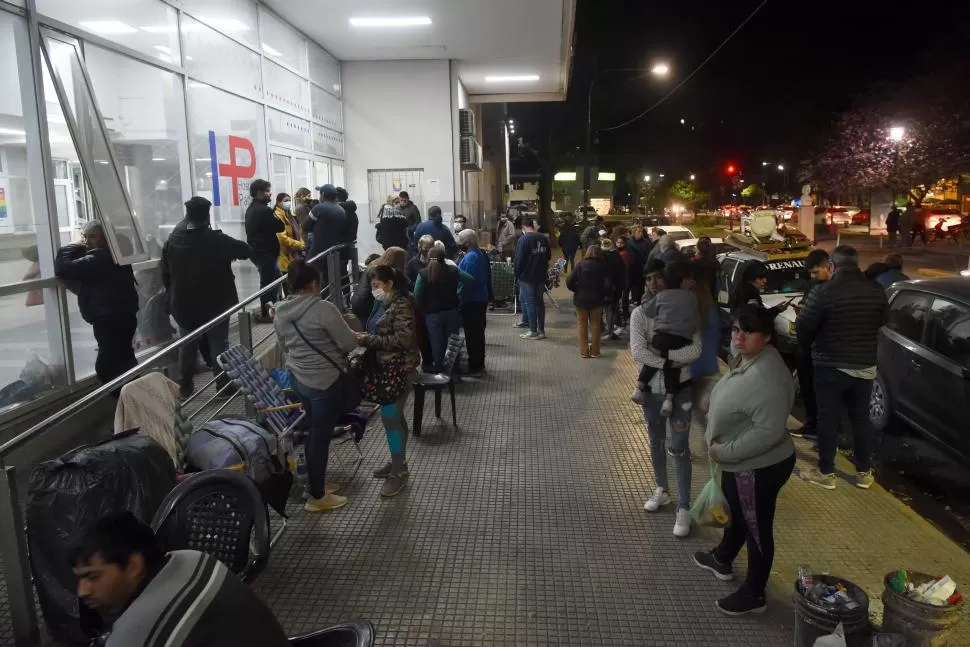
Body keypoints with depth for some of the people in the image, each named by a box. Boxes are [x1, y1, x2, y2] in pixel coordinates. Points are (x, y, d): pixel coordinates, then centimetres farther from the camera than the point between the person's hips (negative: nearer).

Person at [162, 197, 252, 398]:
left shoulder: (172, 241, -2)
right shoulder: (217, 240, -18)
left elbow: (165, 274, 4)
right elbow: (246, 251, -7)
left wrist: (173, 297, 15)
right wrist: (229, 253, 14)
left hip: (184, 305, 4)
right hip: (215, 304, -4)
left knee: (187, 346, 16)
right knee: (218, 345, 6)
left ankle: (185, 386, 24)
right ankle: (224, 385, 11)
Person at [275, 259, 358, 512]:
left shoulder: (281, 313, 2)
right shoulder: (323, 309, -21)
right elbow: (349, 343, -17)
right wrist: (357, 338, 5)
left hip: (298, 377, 8)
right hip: (326, 381, -7)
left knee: (315, 431, 21)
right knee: (321, 435, 4)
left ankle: (315, 484, 34)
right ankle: (317, 497, 15)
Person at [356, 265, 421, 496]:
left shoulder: (402, 306, -16)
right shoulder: (384, 305, 12)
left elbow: (403, 339, -24)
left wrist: (368, 340, -21)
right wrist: (365, 338, 5)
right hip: (386, 368, 9)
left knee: (390, 417, -8)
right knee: (395, 416, 16)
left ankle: (399, 473, 0)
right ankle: (398, 462, 28)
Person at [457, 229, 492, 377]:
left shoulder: (470, 257, -20)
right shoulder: (481, 254, 10)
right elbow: (487, 277, 16)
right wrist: (489, 297, 20)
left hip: (471, 302, -10)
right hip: (481, 299, 10)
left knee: (472, 335, -2)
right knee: (478, 333, 17)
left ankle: (475, 368, 5)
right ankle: (479, 365, 27)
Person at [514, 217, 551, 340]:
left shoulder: (524, 239, -15)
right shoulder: (544, 239, 6)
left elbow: (519, 260, -15)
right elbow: (548, 257, 14)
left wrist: (517, 275, -3)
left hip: (527, 277, -6)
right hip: (541, 276, 6)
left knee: (529, 302, 0)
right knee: (539, 302, 13)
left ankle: (533, 331, 2)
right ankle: (541, 330, 17)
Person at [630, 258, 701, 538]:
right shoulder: (640, 314, -6)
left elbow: (695, 350, -19)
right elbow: (637, 352, -19)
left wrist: (661, 352, -23)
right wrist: (671, 364, -21)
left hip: (680, 389, -2)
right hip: (652, 389, 3)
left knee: (679, 448, 0)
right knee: (656, 443, 18)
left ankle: (683, 508, 8)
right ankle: (662, 489, 38)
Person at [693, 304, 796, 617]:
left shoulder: (767, 377, -31)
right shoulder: (744, 360, 1)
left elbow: (768, 431, -33)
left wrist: (725, 451, -25)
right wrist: (715, 435, 12)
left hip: (759, 467, -10)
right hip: (740, 463, 10)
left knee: (756, 528, 9)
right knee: (736, 515, 29)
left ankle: (753, 595, 28)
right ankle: (722, 560, 52)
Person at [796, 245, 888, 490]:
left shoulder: (824, 291, -18)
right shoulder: (876, 290, -3)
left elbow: (803, 326, -13)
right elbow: (883, 320, 14)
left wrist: (812, 344, 8)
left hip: (831, 366, -4)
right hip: (865, 365, 5)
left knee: (828, 420, 6)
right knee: (861, 419, 15)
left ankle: (826, 473, 15)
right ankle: (863, 472, 25)